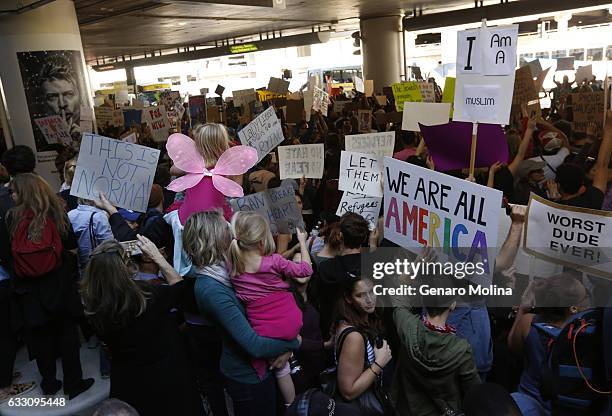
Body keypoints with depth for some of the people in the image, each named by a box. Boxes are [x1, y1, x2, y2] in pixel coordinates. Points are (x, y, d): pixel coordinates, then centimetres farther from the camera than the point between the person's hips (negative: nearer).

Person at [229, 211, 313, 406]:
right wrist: (302, 242, 10)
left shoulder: (233, 268, -7)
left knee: (280, 367, 22)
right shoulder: (274, 262, -13)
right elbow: (306, 270, 0)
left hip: (266, 331, 2)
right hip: (291, 324, -1)